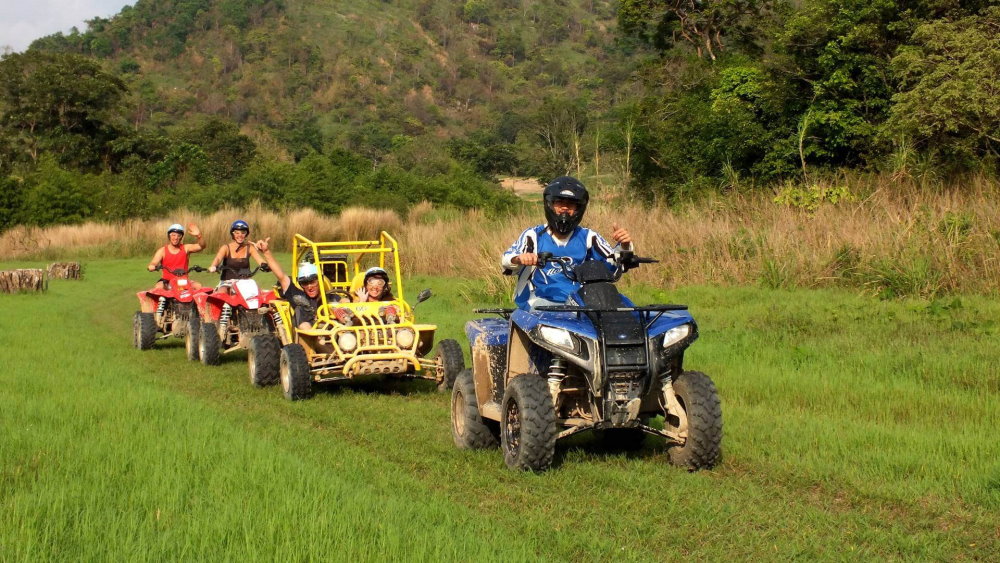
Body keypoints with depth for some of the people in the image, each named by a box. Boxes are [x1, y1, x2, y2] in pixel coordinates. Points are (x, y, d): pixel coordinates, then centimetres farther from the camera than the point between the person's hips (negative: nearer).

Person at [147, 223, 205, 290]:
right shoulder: (162, 251, 2)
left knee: (198, 286, -24)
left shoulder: (185, 248, 5)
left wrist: (198, 236, -30)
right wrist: (151, 267, -34)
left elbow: (201, 246, -9)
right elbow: (153, 263, -7)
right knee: (159, 287, -33)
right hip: (167, 280, -1)